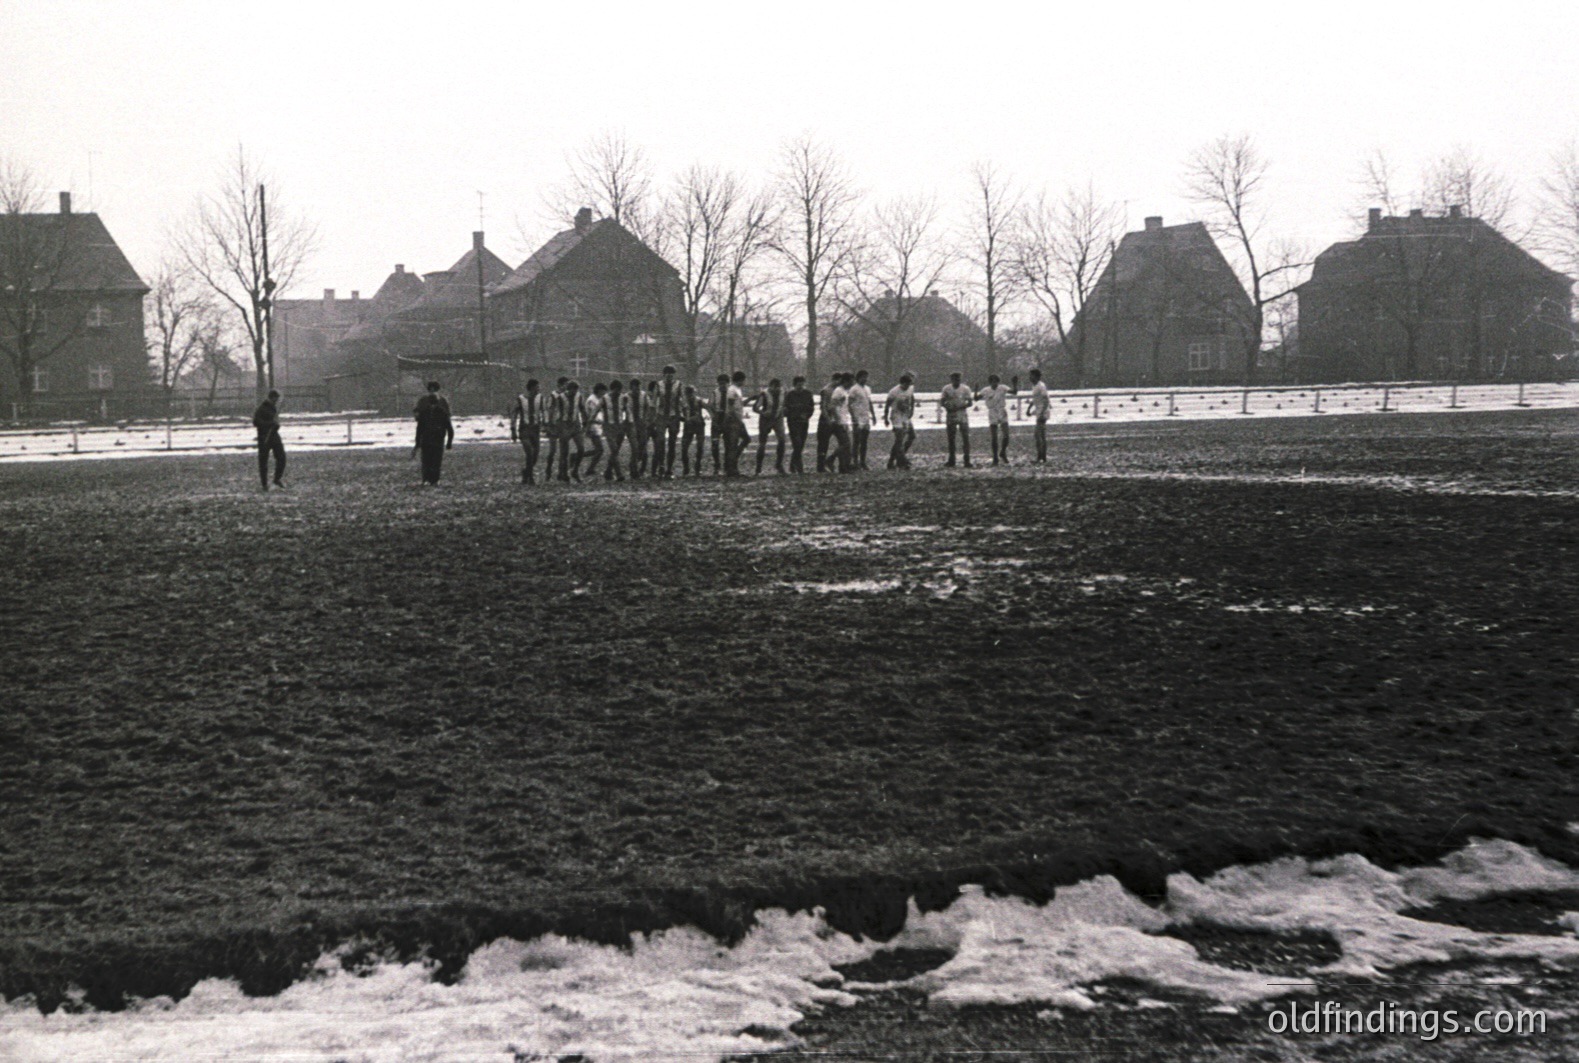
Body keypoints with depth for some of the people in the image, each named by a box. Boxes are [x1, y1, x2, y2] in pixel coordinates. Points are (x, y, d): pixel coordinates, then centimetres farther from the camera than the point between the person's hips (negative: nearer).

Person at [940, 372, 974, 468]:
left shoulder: (965, 389, -4)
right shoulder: (946, 389, 1)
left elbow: (970, 402, -6)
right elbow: (942, 401, 4)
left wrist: (959, 408, -20)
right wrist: (948, 408, -17)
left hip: (962, 416, -2)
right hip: (951, 416, 2)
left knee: (965, 438, -7)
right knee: (951, 438, 6)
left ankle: (967, 460, -5)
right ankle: (951, 460, 14)